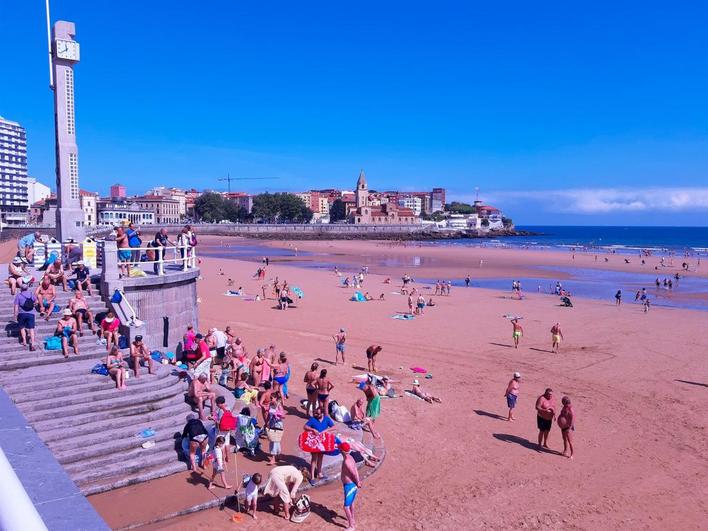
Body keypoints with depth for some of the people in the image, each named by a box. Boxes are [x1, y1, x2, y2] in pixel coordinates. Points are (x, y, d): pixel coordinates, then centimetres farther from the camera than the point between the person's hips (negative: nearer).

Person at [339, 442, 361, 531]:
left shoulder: (346, 461, -28)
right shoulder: (350, 457, 2)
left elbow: (354, 473, -26)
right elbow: (355, 471, 1)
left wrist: (357, 483, -11)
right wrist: (357, 482, -3)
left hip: (349, 486, -10)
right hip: (352, 484, 10)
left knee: (346, 507, 1)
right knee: (351, 503, 29)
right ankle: (352, 520, 49)